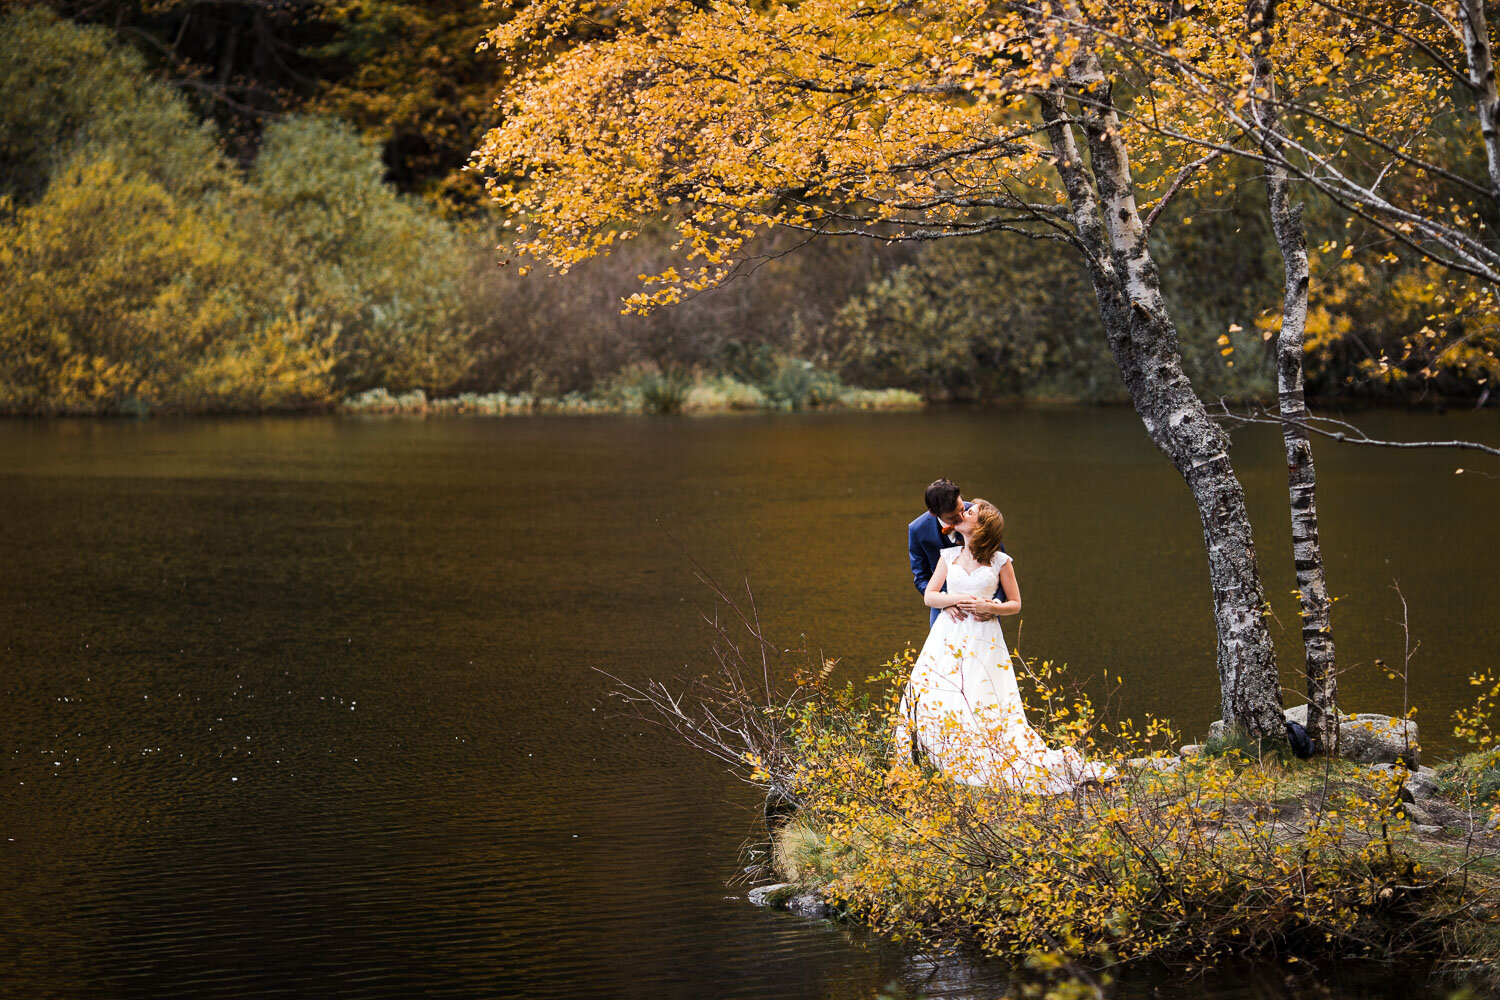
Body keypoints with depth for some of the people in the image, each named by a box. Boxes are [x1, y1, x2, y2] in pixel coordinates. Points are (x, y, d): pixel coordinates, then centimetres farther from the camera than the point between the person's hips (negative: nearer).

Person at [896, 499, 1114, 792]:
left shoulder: (1000, 561, 2)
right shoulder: (949, 556, 10)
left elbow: (1015, 603, 8)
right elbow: (929, 596, 7)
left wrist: (990, 607, -11)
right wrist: (957, 599, -11)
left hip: (983, 642, -3)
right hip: (949, 636, 3)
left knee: (987, 706, -8)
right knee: (937, 701, -8)